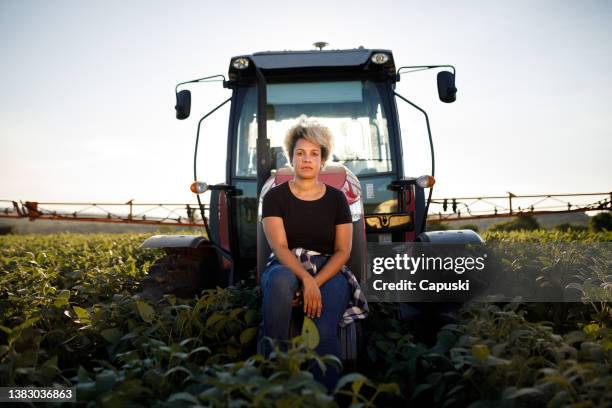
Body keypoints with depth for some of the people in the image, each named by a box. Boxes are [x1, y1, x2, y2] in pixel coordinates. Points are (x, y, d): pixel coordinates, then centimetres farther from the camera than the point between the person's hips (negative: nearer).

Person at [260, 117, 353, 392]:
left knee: (324, 332, -31)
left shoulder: (336, 198, 7)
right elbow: (279, 247, -8)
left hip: (328, 272, 1)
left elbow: (343, 251, 3)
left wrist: (316, 283, -15)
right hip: (286, 268, 0)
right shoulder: (275, 196, 3)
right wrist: (306, 280, -26)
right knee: (280, 280, -39)